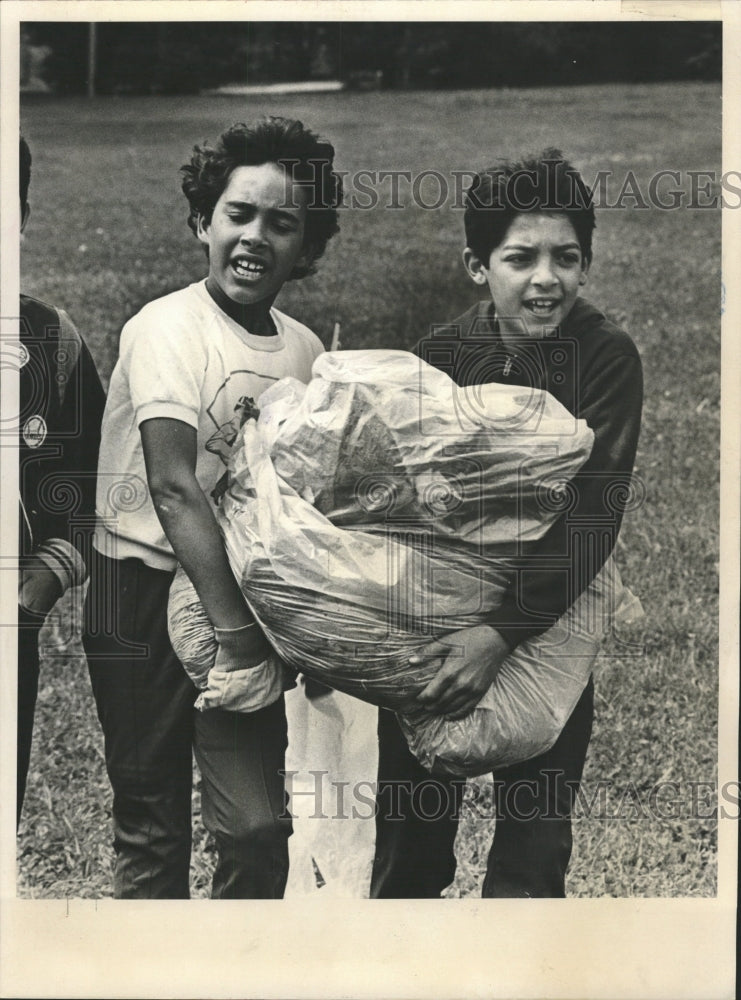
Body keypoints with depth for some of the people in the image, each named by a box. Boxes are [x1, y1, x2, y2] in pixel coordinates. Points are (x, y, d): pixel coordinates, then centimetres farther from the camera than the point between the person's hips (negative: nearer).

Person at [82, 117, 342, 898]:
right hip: (145, 593, -4)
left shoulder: (303, 348, 5)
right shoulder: (168, 328, -13)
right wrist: (232, 629, -26)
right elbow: (173, 487, -22)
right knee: (151, 822, 6)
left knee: (257, 826, -2)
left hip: (243, 589, 4)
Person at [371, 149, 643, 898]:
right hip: (426, 630, 2)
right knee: (409, 851, 13)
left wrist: (502, 633, -33)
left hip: (546, 633, -2)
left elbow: (591, 518, -22)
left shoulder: (605, 358, -12)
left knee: (532, 859, 4)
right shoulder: (436, 357, -4)